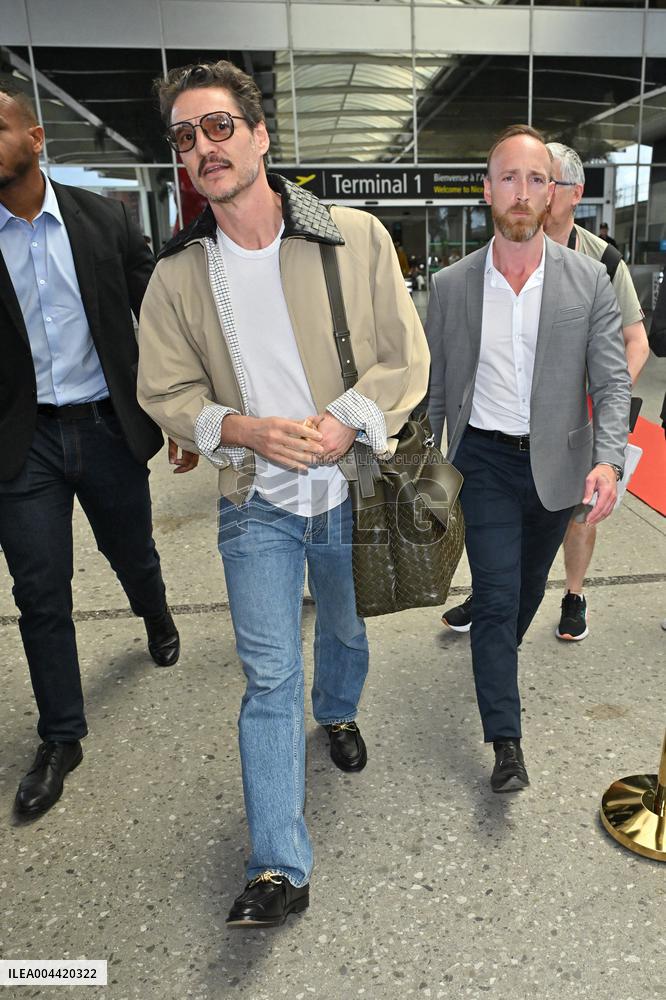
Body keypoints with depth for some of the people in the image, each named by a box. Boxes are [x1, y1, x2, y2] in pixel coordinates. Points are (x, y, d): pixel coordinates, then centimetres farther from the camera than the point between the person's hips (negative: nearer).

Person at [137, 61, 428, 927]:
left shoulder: (356, 238, -6)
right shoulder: (177, 277, -2)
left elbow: (406, 359, -5)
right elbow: (165, 392, 0)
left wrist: (345, 422, -21)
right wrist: (246, 430, -18)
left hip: (352, 489, 1)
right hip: (257, 502, 0)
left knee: (346, 632, 24)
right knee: (269, 678, 1)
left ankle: (337, 714, 58)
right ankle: (279, 869, 13)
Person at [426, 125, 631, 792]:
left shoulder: (589, 281, -4)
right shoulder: (450, 286, -4)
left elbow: (612, 381, -4)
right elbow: (433, 387, 3)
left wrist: (607, 459, -20)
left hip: (558, 461, 2)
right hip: (487, 461, -1)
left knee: (529, 583, 21)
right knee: (496, 596, -4)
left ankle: (499, 653, 52)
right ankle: (506, 743, 7)